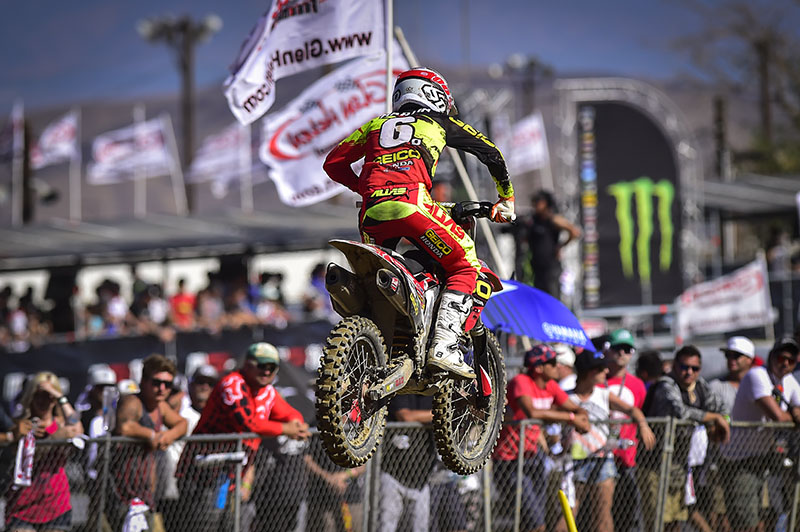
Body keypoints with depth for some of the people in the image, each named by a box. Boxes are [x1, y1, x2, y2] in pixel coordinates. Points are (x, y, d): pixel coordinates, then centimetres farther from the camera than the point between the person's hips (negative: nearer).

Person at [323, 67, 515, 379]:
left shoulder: (377, 124, 32)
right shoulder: (439, 123, 25)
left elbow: (333, 162, 29)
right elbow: (491, 154, 28)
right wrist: (506, 198, 40)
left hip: (371, 212, 4)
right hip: (411, 204, -4)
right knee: (465, 268, 5)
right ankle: (443, 346, -13)